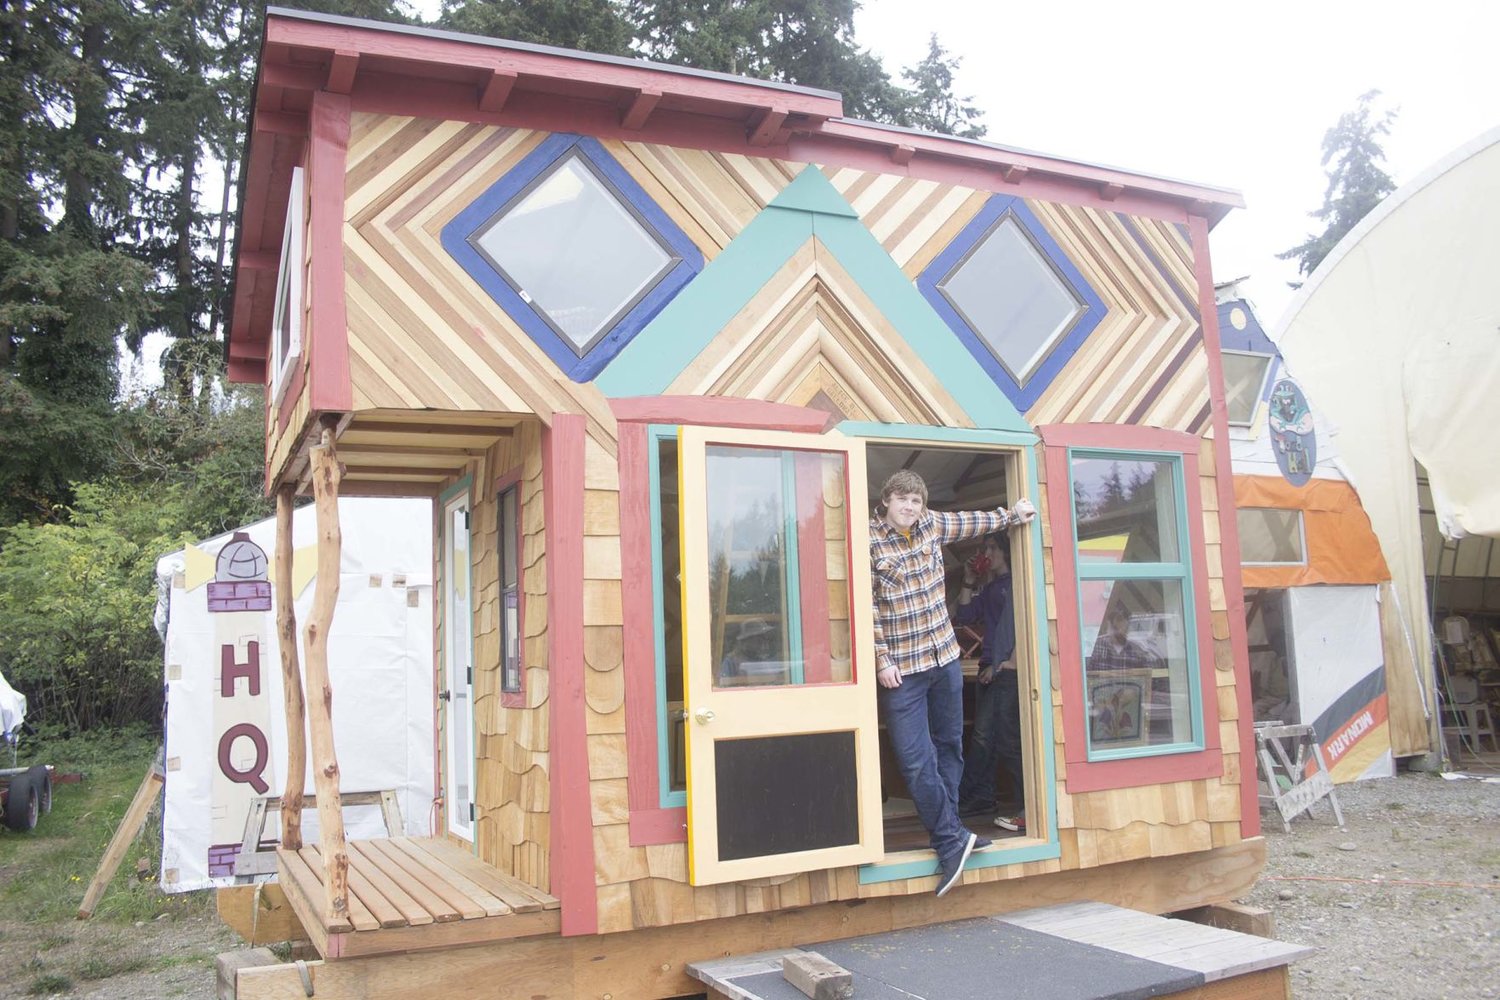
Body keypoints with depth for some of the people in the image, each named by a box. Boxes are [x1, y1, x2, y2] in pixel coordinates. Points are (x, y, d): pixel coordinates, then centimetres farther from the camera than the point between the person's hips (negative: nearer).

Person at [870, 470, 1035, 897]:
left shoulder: (932, 525, 6)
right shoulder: (869, 541, -11)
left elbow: (971, 522, 26)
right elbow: (869, 606, -13)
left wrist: (1012, 514, 31)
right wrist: (882, 661, -15)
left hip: (945, 656, 6)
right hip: (901, 669, -6)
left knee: (949, 748, 12)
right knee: (916, 761, -8)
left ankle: (949, 836, 23)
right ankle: (953, 840, 3)